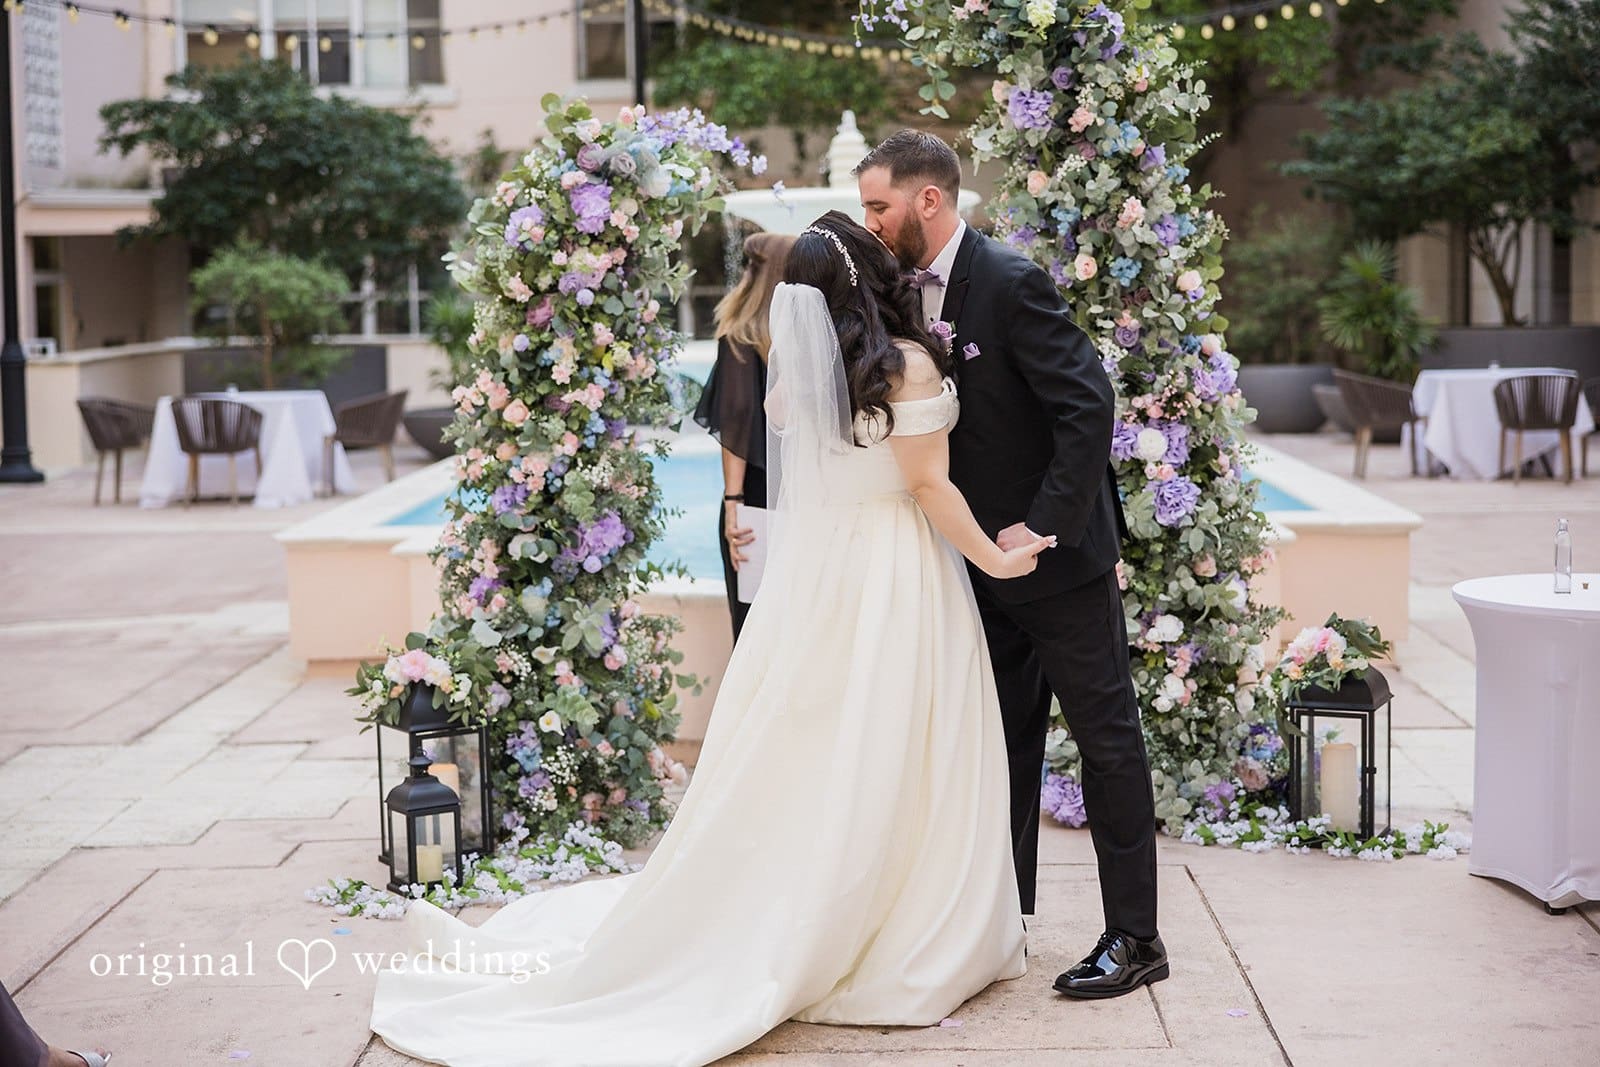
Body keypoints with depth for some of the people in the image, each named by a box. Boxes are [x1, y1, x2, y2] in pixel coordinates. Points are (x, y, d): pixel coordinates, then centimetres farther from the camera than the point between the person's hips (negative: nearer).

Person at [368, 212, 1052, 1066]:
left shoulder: (796, 371, 2)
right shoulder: (910, 364, -14)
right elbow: (929, 485, -13)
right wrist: (995, 559, -2)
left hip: (814, 571, 6)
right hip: (893, 579, -5)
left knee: (796, 763, 11)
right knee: (891, 771, 3)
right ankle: (901, 955, 12)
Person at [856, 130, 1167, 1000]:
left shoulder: (1011, 285, -18)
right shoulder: (911, 292, 6)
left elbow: (1089, 407, -23)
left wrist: (1044, 525, -22)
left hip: (1059, 553, -8)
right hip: (985, 563, 8)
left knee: (1106, 737, 1)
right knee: (1004, 742, 14)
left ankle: (1134, 937, 8)